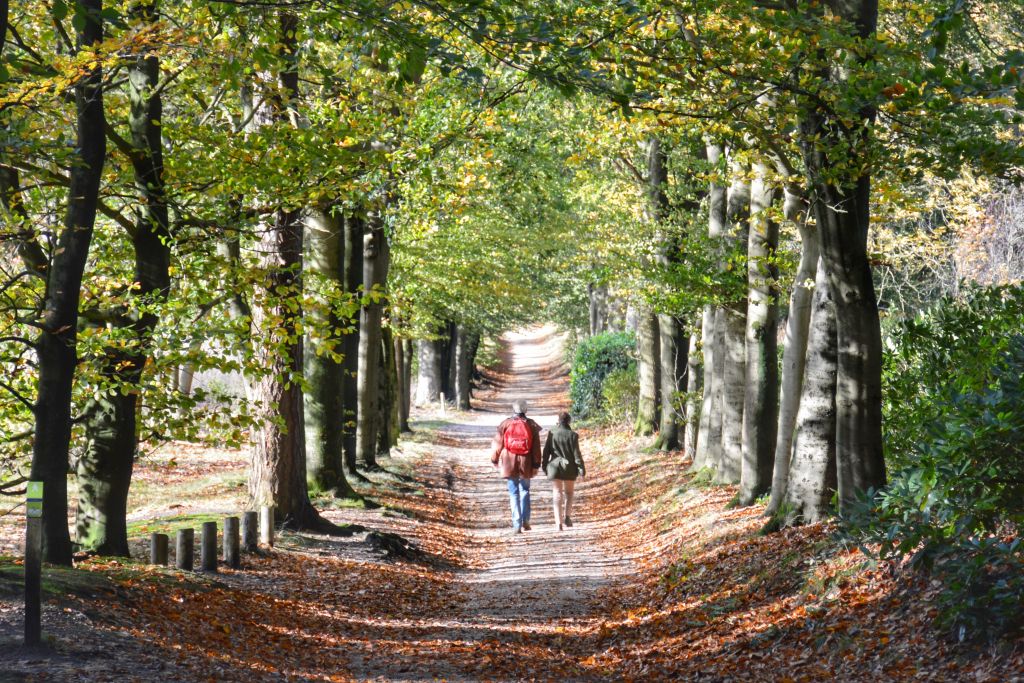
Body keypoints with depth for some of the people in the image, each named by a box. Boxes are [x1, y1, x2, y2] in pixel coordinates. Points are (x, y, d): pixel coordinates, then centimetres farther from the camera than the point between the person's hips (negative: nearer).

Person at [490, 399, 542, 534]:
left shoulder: (505, 424, -4)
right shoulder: (531, 425, -2)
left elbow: (497, 443, 1)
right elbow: (536, 447, -3)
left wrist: (494, 460, 14)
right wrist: (536, 465, 1)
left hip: (509, 464, -1)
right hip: (526, 464, 1)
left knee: (514, 494, 4)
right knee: (525, 491, 18)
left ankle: (517, 525, -1)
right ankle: (525, 521, 10)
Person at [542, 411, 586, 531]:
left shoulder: (552, 434, -6)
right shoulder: (572, 435, -10)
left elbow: (546, 451, 0)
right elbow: (577, 454, -8)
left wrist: (545, 467, 13)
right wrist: (581, 470, -1)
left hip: (555, 467, 1)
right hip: (569, 467, -1)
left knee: (557, 494, 4)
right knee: (569, 493, 19)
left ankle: (558, 522, -2)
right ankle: (567, 516, 6)